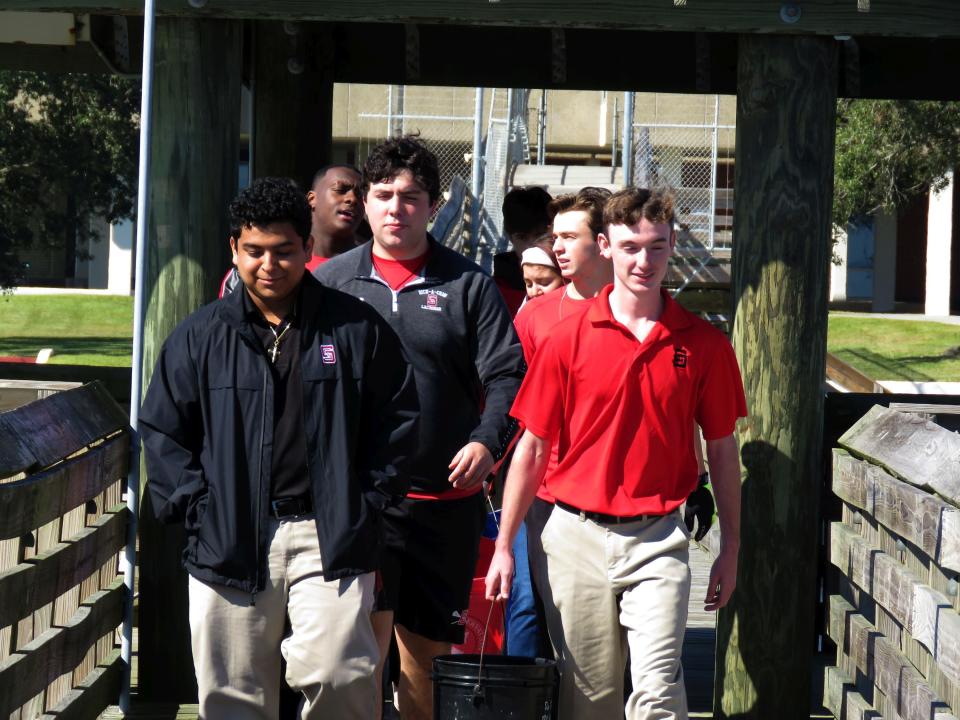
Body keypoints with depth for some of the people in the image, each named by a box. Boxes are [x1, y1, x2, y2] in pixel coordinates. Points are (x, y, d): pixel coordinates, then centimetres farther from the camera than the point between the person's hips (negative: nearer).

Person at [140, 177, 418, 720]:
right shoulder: (200, 337, 8)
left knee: (338, 675, -16)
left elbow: (398, 418, 8)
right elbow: (163, 432, 11)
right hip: (229, 542, 2)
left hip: (331, 537, -2)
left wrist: (370, 503, 2)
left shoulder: (357, 328, 4)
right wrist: (195, 509, 1)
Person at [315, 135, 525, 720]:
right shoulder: (330, 282, 8)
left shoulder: (469, 286, 6)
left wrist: (487, 440, -17)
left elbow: (506, 376, 0)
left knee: (428, 651, 10)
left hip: (445, 501, 1)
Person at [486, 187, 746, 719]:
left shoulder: (704, 344, 1)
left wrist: (731, 546, 8)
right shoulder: (568, 338, 0)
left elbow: (722, 450, 9)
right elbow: (532, 448, 4)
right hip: (576, 535, 1)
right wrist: (503, 547, 2)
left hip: (657, 538, -1)